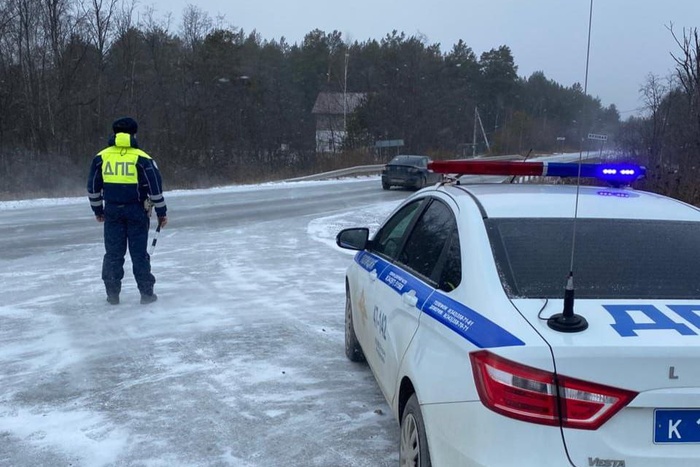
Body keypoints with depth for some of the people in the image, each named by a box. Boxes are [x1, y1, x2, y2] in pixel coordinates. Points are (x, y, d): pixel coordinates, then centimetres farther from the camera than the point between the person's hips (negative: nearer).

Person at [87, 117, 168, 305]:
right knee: (139, 253, 4)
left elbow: (93, 187, 10)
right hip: (137, 211, -2)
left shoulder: (100, 158, 4)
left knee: (113, 253, 9)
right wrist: (162, 212, 3)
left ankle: (112, 294, 12)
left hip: (112, 211, 2)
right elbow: (155, 188, -6)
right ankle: (146, 293, 8)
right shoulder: (142, 158, -6)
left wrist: (98, 210, 21)